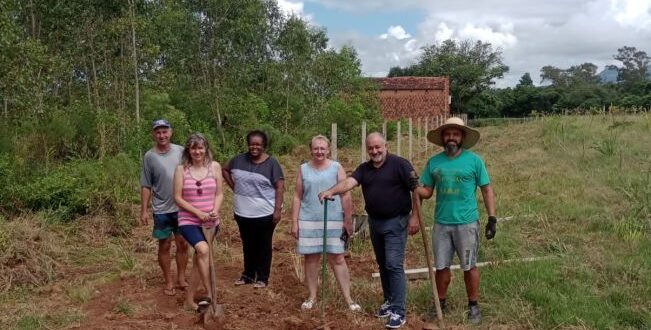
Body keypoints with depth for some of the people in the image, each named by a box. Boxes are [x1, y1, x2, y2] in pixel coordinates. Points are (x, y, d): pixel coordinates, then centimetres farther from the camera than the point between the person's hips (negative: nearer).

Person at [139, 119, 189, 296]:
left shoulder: (181, 151, -1)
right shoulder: (149, 157, -4)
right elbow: (146, 186, -1)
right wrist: (144, 210, -2)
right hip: (162, 210, -2)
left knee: (183, 244, 10)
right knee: (164, 246, 8)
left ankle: (181, 278, 25)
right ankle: (169, 282, 20)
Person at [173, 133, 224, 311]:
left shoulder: (214, 166, 0)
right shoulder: (181, 169, -5)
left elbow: (219, 194, 2)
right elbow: (178, 198, -5)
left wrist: (215, 210, -17)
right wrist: (198, 212, -15)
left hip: (210, 222, 3)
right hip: (188, 221, -3)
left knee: (199, 260, 10)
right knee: (203, 249, -28)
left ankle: (189, 300, 24)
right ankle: (210, 294, -19)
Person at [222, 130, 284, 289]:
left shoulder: (271, 163, -11)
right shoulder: (239, 159, 1)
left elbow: (279, 187, -12)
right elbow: (225, 170, 18)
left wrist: (278, 210, -17)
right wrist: (234, 187, 6)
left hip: (265, 213, -4)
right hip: (243, 213, 4)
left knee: (263, 246, 8)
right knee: (248, 245, 17)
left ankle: (262, 278, 19)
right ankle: (248, 275, 30)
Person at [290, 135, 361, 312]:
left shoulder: (336, 168, 0)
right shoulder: (303, 169, 5)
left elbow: (346, 195, -2)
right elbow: (297, 197, 6)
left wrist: (348, 220, -5)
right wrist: (294, 222, 2)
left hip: (333, 221, -2)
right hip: (308, 221, 2)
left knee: (337, 259, 2)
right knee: (311, 258, 8)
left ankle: (348, 299, 8)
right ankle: (312, 297, 21)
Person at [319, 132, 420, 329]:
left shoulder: (399, 164, -10)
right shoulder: (364, 169, 6)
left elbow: (416, 190, -10)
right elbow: (349, 182, -11)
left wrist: (415, 216, -15)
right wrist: (331, 191, -30)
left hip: (395, 222, -6)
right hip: (374, 222, 6)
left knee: (394, 265, -10)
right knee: (383, 265, 15)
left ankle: (398, 311, -5)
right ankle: (389, 301, 28)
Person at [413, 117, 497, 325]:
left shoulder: (473, 160, -4)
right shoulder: (433, 162, 4)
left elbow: (486, 190, 1)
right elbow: (426, 192, 8)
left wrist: (492, 218, -4)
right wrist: (415, 188, -14)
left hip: (466, 223, -2)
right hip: (441, 223, 3)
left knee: (469, 267, 8)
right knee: (441, 267, 11)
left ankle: (473, 306, 23)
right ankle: (440, 304, 27)